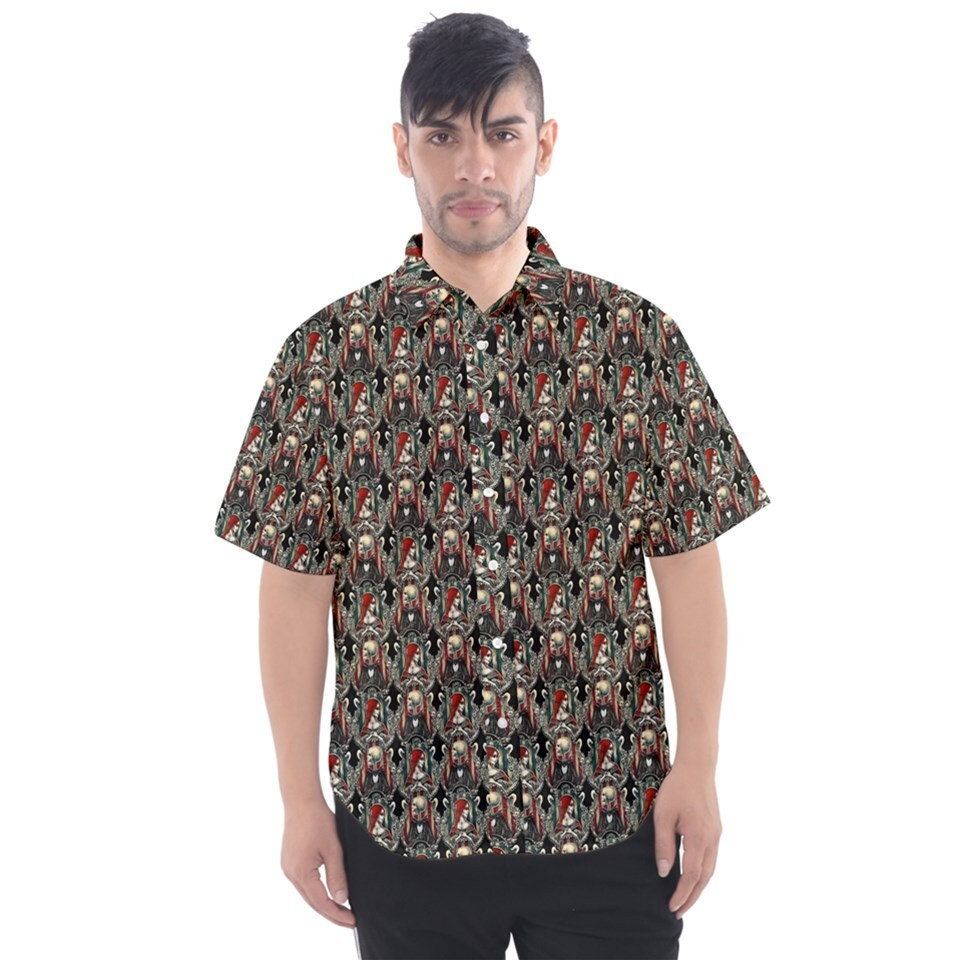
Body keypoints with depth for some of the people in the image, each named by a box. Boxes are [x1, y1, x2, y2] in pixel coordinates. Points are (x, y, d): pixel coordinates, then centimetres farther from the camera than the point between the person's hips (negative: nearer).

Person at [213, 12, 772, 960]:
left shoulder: (637, 336, -1)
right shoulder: (327, 350, -2)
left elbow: (687, 560, 0)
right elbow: (297, 583, -1)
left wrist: (699, 764, -3)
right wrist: (300, 796, -1)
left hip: (611, 812, 0)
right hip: (402, 814, 0)